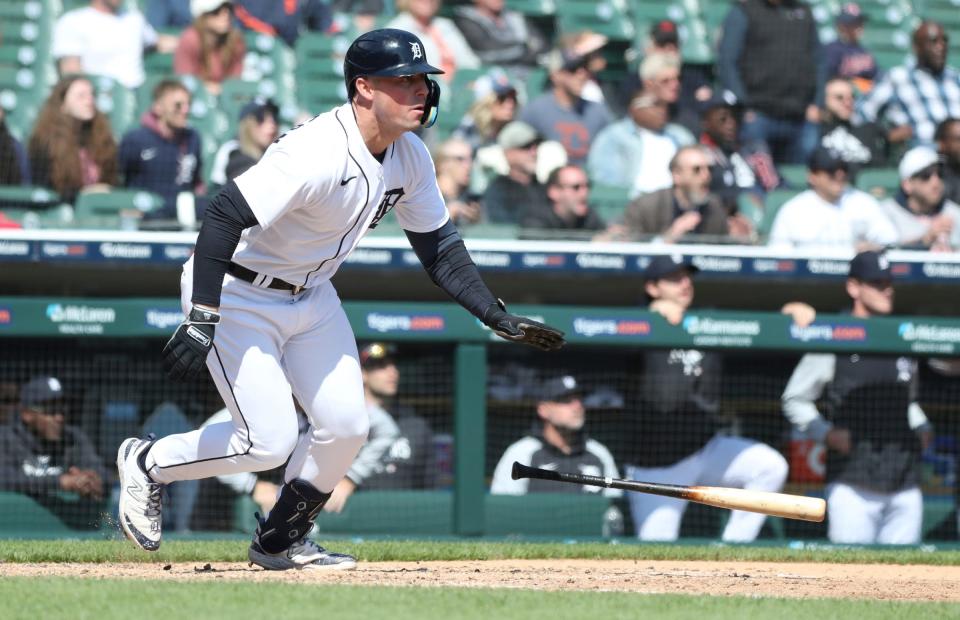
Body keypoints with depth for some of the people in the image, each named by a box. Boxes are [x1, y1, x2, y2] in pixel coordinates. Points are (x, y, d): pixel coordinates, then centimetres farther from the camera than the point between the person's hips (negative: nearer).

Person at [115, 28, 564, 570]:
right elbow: (225, 217, -34)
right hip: (237, 295, -8)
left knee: (346, 426, 1)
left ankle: (281, 541, 21)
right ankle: (148, 462, 12)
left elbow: (439, 247, 7)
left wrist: (499, 317, -2)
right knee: (269, 442, -12)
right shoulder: (318, 154, -31)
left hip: (311, 296, 8)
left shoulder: (410, 158, -5)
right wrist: (201, 321, -37)